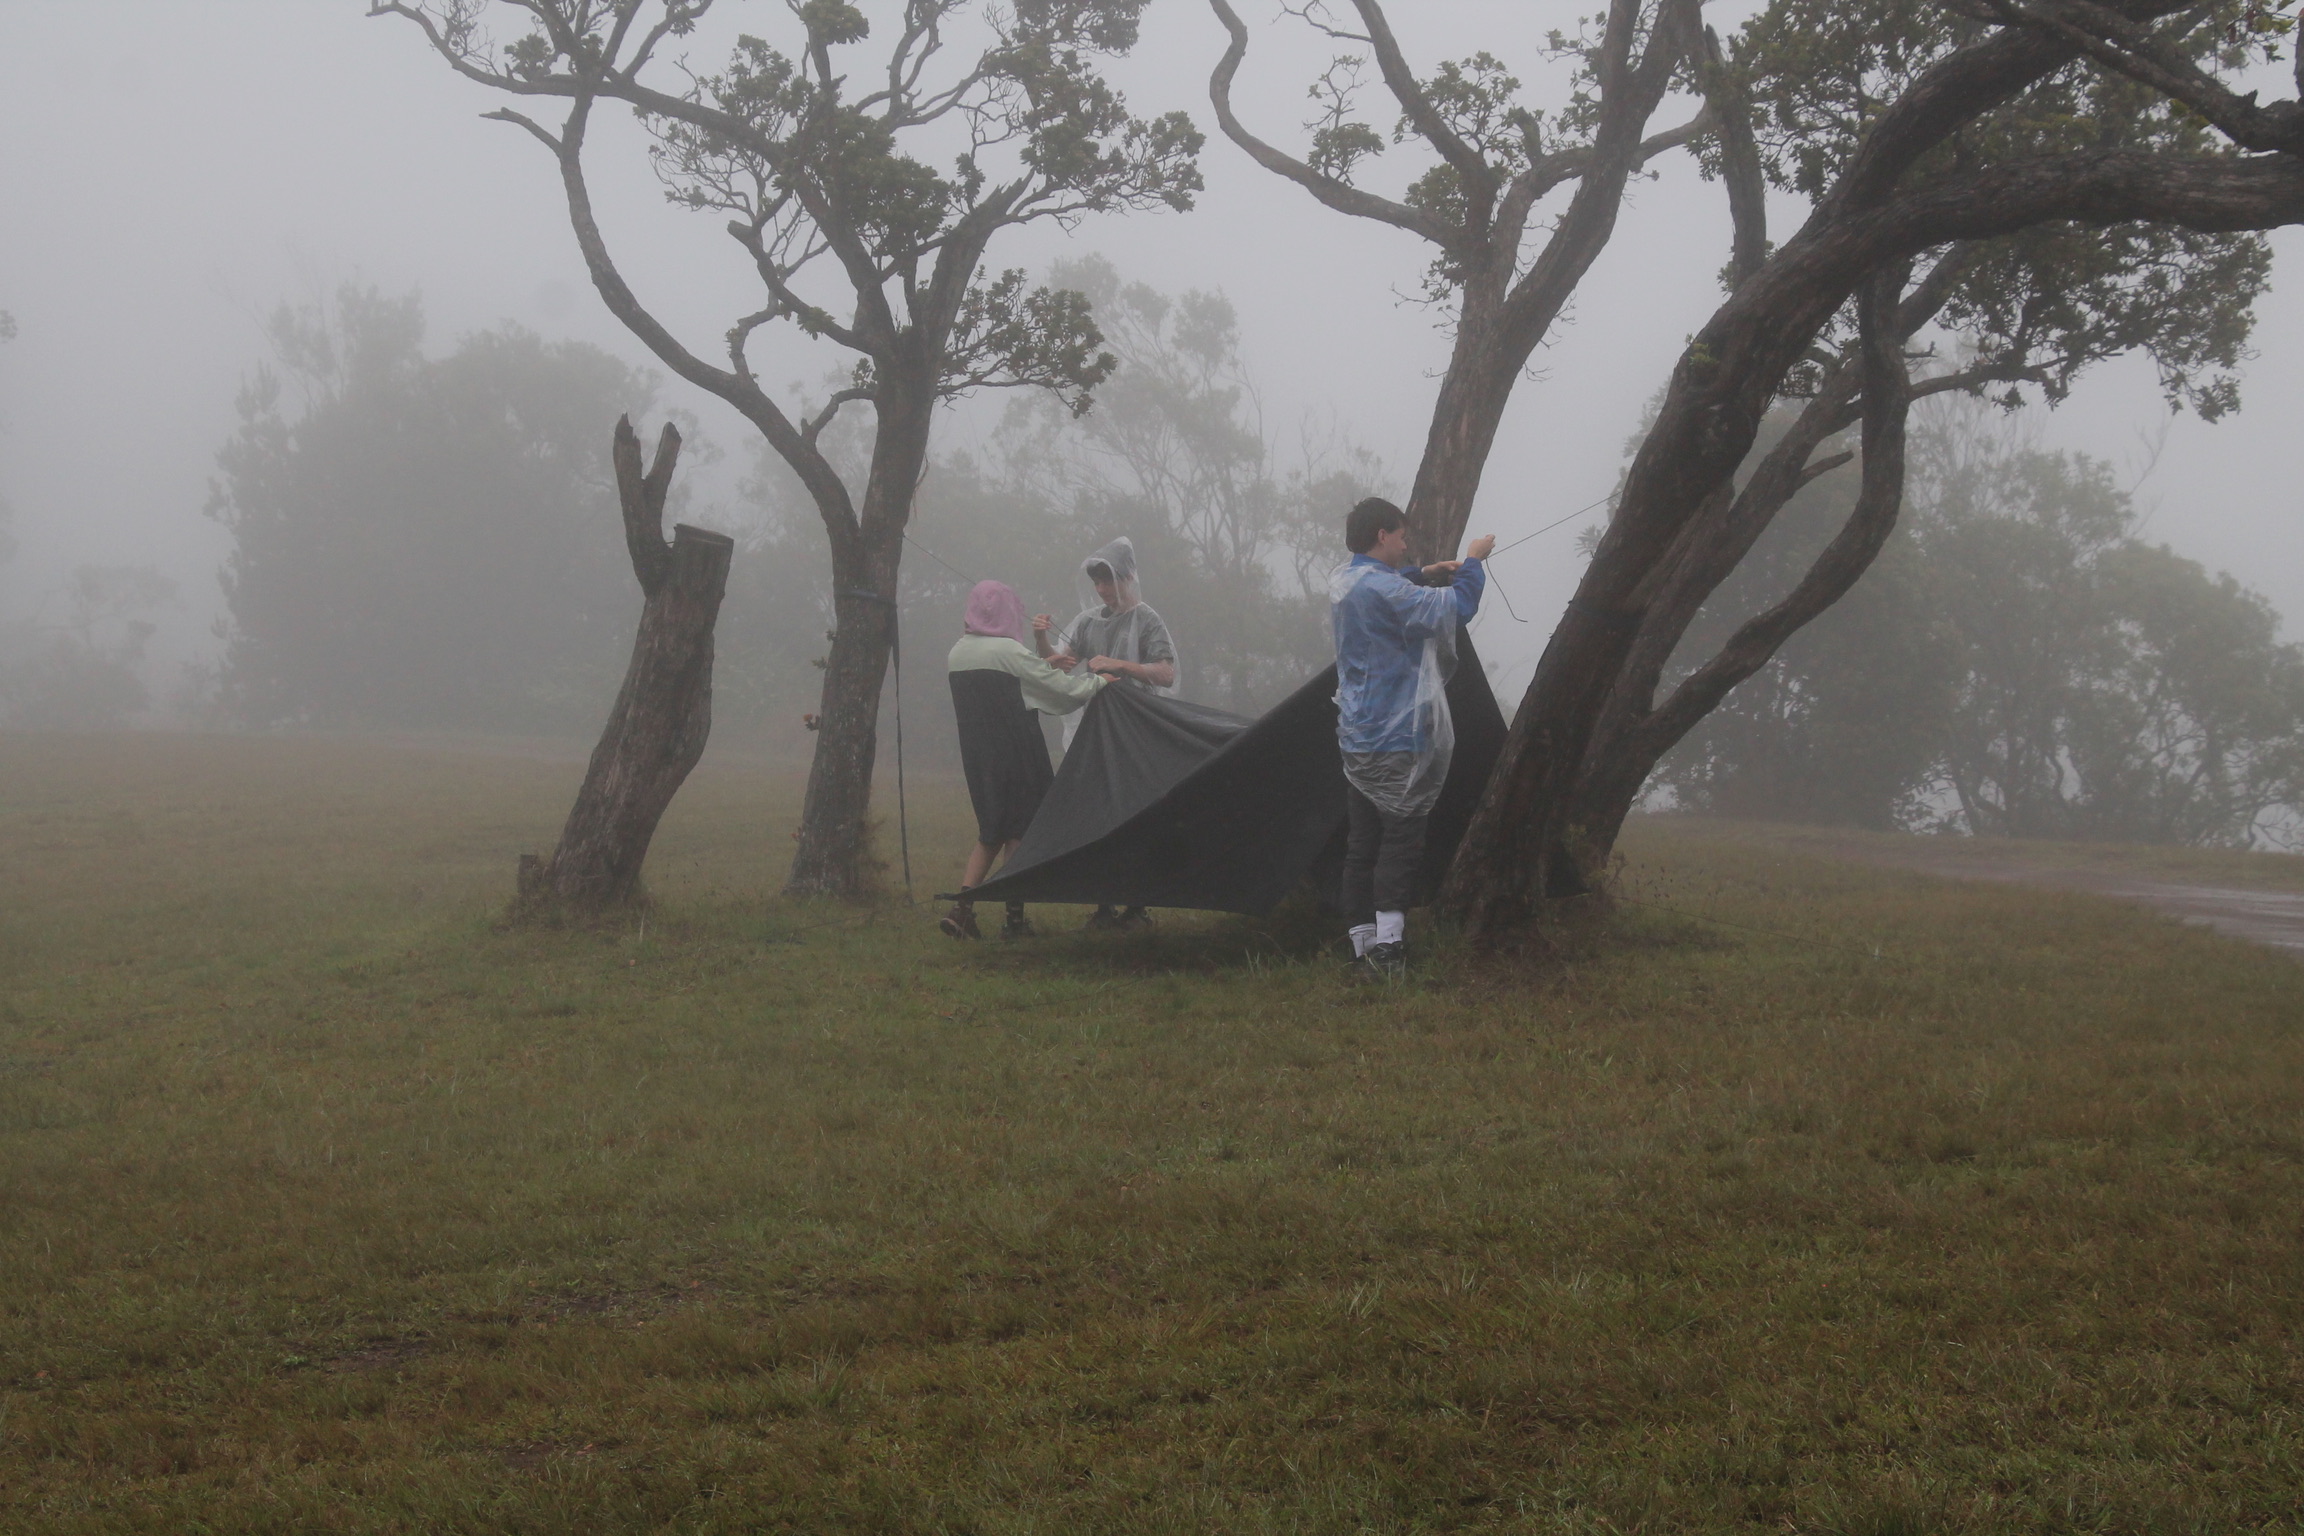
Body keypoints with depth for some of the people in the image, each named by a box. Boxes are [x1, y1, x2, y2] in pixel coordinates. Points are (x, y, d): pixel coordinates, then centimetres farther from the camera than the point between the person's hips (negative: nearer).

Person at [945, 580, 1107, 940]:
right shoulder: (1010, 652, -13)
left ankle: (962, 907, 1)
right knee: (1019, 829, 3)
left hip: (977, 756, 6)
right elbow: (1063, 689, -8)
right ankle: (1014, 917, 3)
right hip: (1016, 755, -6)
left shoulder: (957, 654, 7)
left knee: (991, 831, 14)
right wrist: (1097, 679, 10)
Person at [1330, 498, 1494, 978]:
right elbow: (1457, 607, -20)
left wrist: (1424, 576, 25)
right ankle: (1388, 945, -13)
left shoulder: (1342, 581, 11)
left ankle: (1363, 946, 7)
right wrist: (1472, 562, -4)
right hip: (1396, 738, -9)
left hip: (1356, 737, 9)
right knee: (1401, 839, -6)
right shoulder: (1380, 588, -17)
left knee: (1361, 843, 7)